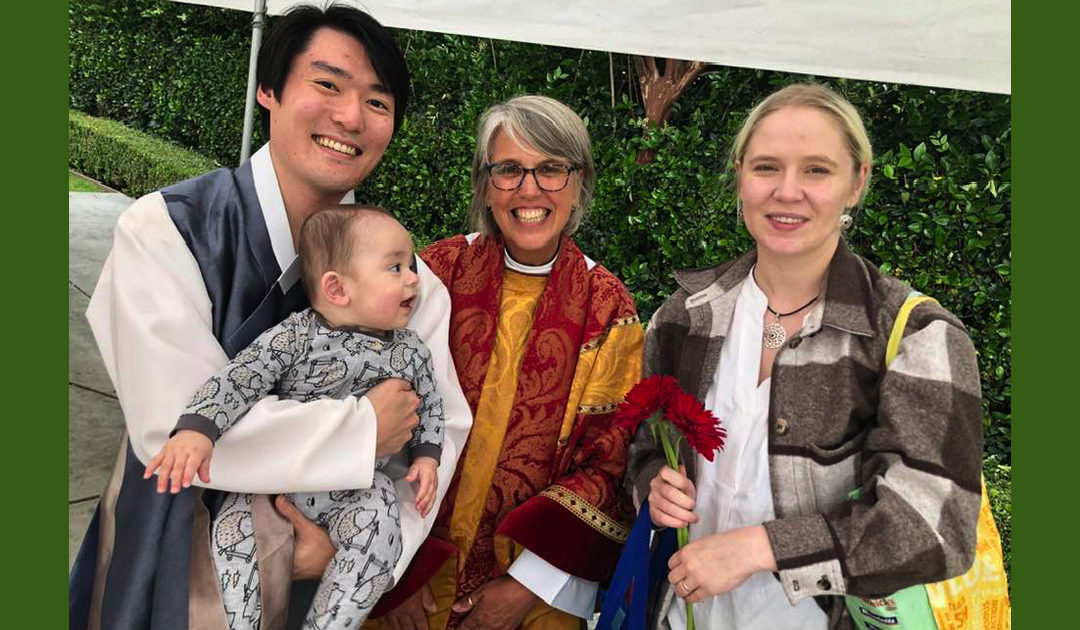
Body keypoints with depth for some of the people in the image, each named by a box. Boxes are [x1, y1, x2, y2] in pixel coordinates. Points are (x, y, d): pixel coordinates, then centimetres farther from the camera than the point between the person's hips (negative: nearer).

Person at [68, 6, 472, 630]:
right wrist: (364, 427, -24)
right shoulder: (163, 231, -19)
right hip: (178, 559, -2)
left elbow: (442, 427, -10)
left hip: (314, 560, 3)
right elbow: (173, 425, -27)